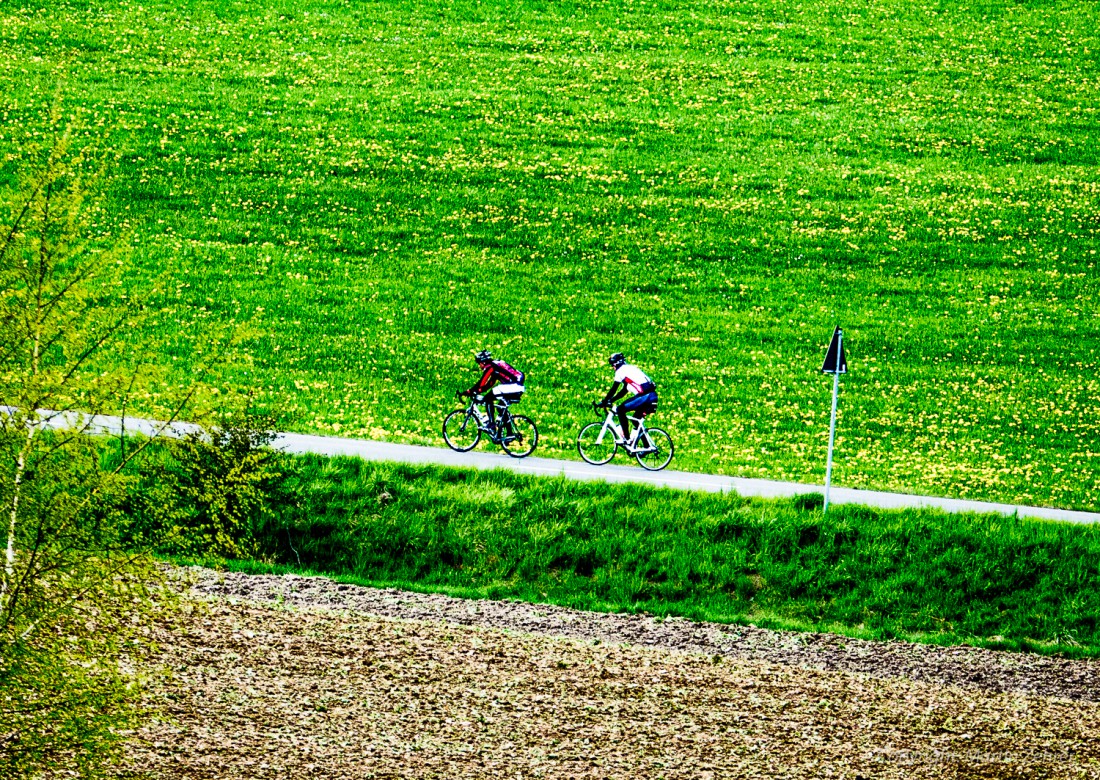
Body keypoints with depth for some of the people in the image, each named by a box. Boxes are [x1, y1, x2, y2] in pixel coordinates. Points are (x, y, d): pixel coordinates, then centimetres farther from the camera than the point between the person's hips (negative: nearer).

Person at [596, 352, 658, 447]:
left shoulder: (621, 371, -1)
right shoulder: (629, 369, 27)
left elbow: (613, 389, -2)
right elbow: (623, 391, 31)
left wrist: (603, 402, 6)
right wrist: (610, 401, 29)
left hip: (645, 396, -9)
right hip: (652, 396, 9)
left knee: (621, 409, -7)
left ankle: (627, 439, -9)